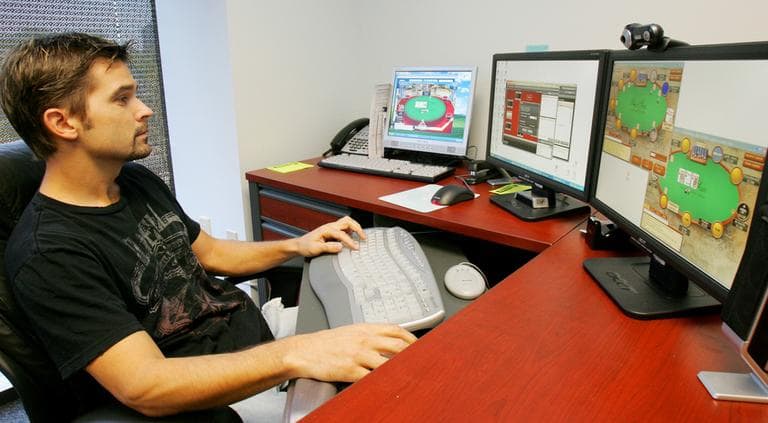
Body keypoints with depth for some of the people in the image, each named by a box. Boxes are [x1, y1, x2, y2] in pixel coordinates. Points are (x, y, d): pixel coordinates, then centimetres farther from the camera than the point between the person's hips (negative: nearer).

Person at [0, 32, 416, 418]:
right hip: (214, 396, -7)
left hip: (253, 323, 8)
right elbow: (144, 387, -29)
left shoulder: (138, 180, 5)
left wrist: (295, 246, 3)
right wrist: (295, 355, -39)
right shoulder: (49, 255, -21)